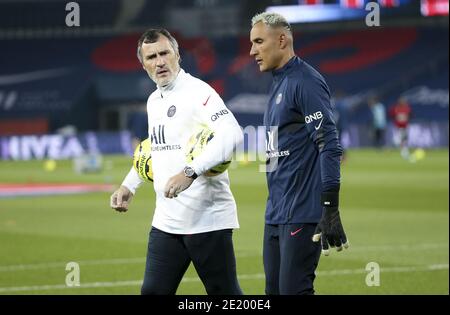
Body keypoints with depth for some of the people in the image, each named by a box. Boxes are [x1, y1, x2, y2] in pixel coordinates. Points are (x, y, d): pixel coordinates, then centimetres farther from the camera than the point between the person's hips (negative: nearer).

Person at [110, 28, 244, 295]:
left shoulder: (197, 92, -12)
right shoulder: (154, 101, 14)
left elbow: (232, 134, -28)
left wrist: (190, 172, -35)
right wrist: (129, 186, 22)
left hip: (207, 218, -8)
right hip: (166, 221, 8)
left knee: (224, 294, -2)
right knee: (153, 291, 7)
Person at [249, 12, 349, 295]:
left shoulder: (305, 82, -12)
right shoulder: (279, 84, 18)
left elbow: (329, 147, -18)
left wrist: (331, 211, -24)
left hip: (302, 215, -10)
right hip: (276, 215, 10)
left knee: (293, 290, -11)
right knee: (274, 290, 9)